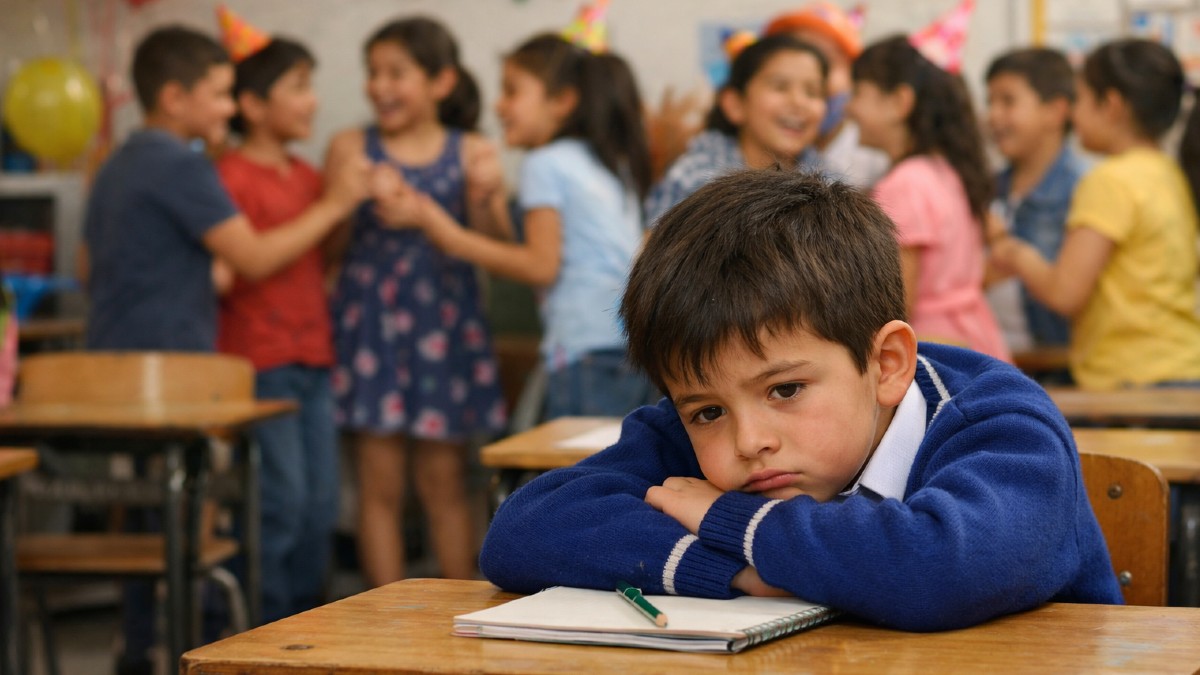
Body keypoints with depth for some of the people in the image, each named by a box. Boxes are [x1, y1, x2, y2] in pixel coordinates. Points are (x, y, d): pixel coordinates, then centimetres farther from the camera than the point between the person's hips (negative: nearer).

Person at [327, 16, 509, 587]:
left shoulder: (472, 154, 3)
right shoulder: (351, 149, 2)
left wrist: (483, 201, -18)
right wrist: (363, 205, -16)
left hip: (445, 325, 0)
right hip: (371, 324, 0)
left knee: (444, 482, 7)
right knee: (380, 485, 1)